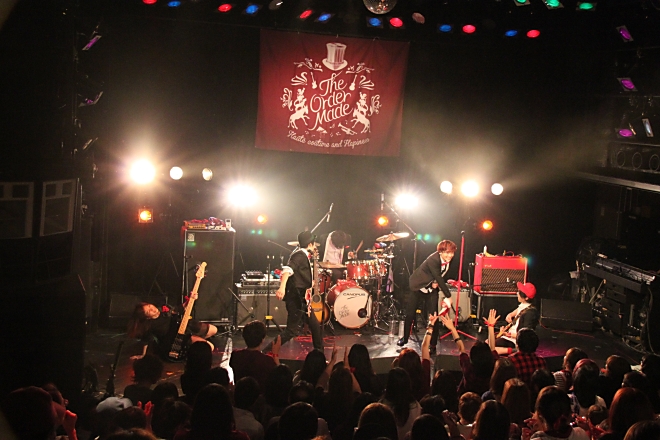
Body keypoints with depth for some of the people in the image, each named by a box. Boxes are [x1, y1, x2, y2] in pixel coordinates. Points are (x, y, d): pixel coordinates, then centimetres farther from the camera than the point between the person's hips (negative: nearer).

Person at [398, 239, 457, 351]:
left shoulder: (447, 260, -11)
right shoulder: (434, 260, -33)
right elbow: (439, 279, -32)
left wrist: (436, 283, -13)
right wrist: (448, 296, -31)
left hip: (432, 289, 5)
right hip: (418, 286, -5)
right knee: (410, 314, 6)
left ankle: (433, 345, 4)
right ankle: (405, 338, 28)